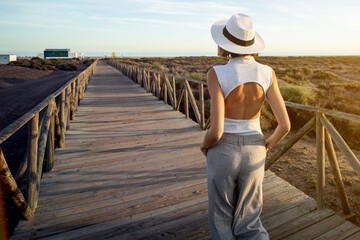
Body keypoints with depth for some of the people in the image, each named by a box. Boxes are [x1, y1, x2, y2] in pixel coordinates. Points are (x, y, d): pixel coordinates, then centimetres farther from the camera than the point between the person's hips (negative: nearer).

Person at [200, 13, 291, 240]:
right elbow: (285, 125, -7)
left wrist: (205, 144, 0)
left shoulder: (217, 74, -18)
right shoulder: (268, 73, -6)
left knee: (221, 219, 22)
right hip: (252, 155, 3)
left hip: (223, 154, -3)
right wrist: (264, 146, 12)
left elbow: (216, 131, -24)